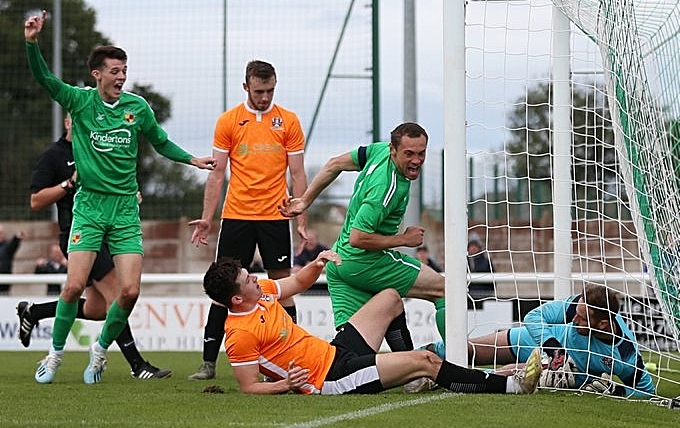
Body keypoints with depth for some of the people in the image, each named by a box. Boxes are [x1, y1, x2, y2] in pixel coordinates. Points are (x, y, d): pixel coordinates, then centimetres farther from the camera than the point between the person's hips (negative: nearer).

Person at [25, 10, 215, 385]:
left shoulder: (137, 106, 5)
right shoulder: (80, 101, -2)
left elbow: (160, 142, 20)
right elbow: (43, 77, -14)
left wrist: (191, 159, 6)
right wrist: (31, 42, -30)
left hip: (125, 209, 2)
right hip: (89, 204, -2)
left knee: (130, 291, -7)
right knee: (74, 286, -11)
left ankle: (101, 349, 16)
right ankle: (55, 353, 10)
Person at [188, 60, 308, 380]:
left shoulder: (288, 122, 3)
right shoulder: (228, 121, 4)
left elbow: (297, 175, 5)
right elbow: (217, 174, 6)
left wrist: (302, 221, -1)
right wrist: (206, 217, -1)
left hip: (275, 217, 0)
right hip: (236, 217, 0)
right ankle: (208, 362, 6)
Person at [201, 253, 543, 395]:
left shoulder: (259, 292, 1)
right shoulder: (241, 334, -23)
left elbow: (299, 282, 17)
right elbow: (249, 388, -20)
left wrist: (317, 264, -3)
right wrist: (285, 384, -34)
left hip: (334, 350, 10)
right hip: (332, 377, -10)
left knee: (390, 297, 19)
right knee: (425, 361, -13)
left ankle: (413, 376, 33)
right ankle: (508, 385, -4)